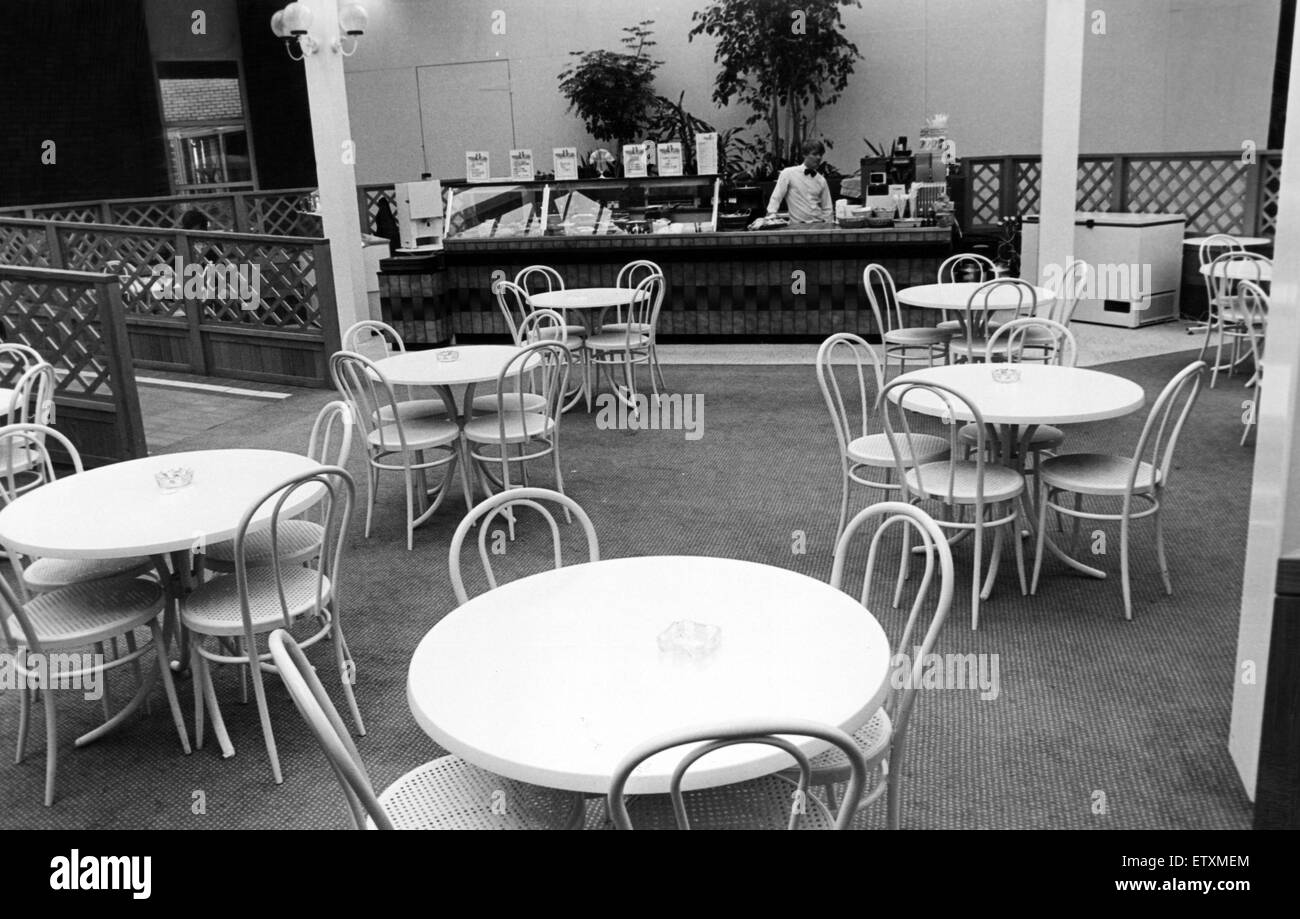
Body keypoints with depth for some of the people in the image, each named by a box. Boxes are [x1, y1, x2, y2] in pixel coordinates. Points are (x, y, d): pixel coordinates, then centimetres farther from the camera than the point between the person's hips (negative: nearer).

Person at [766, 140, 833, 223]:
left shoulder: (821, 180, 12)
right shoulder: (788, 173, 1)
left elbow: (827, 208, 15)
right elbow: (776, 198, -2)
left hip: (819, 225, 2)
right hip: (797, 226, -2)